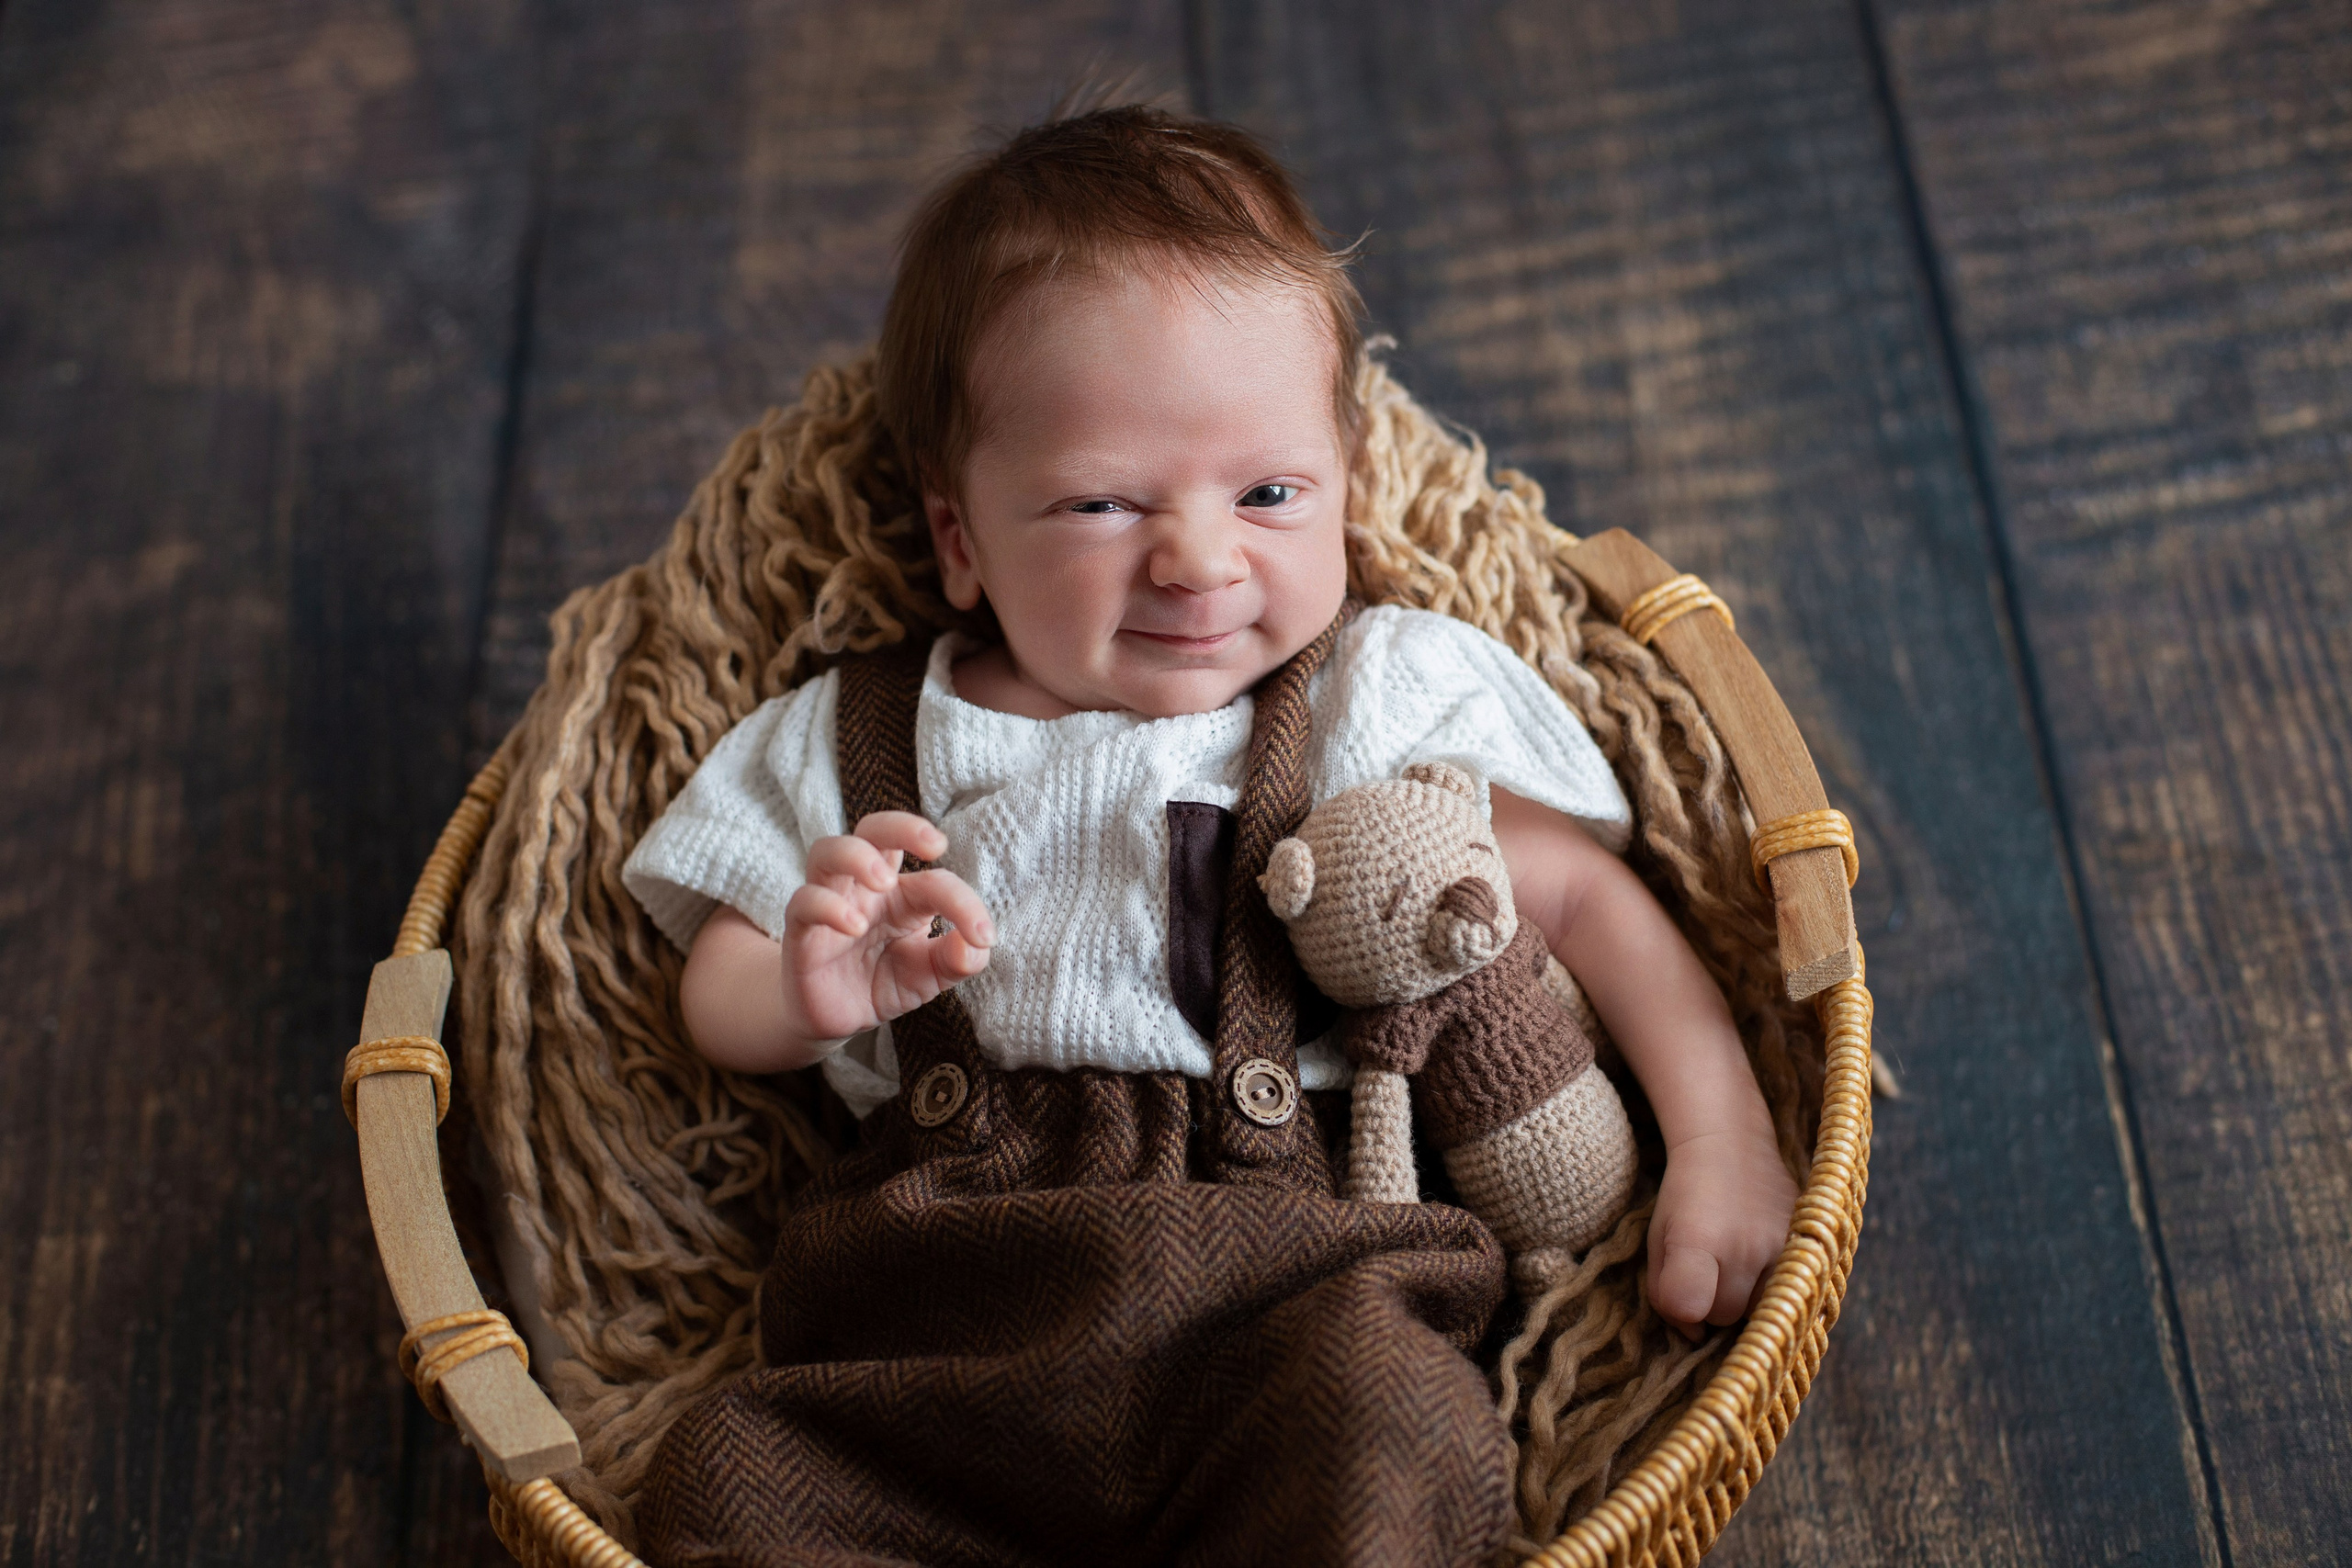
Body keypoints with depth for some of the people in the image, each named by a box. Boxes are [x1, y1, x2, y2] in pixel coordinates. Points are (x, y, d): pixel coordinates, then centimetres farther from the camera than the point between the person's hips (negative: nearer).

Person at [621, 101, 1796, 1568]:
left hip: (1278, 1286, -1)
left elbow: (1586, 895, 11)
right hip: (934, 1306, 2)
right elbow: (720, 997, 20)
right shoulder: (861, 744, 17)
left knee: (1400, 1433, -34)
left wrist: (1724, 1141, -2)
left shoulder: (1383, 700, 13)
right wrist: (816, 992, -5)